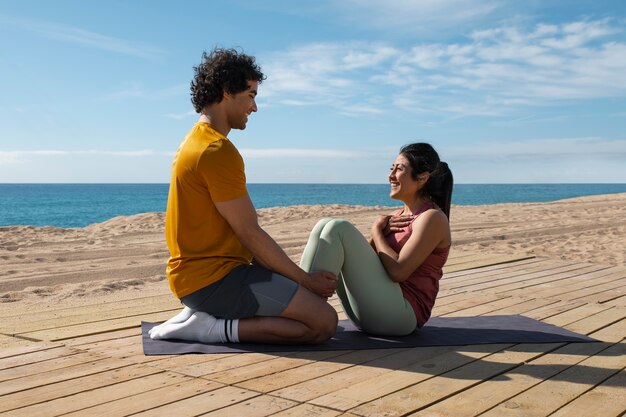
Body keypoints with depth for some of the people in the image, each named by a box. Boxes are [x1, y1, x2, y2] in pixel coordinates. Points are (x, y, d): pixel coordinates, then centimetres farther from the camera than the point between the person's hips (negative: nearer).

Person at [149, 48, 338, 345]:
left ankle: (207, 314, 8)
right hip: (214, 278, -10)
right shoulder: (218, 151, -17)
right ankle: (214, 328, -10)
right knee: (323, 322, -14)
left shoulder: (197, 141, 16)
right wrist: (305, 280, -5)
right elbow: (250, 234, -17)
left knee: (311, 299, 19)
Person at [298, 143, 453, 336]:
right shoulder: (400, 215, 20)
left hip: (402, 313, -9)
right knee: (325, 226, -2)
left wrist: (377, 231, -4)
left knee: (338, 228, -18)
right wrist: (381, 232, -2)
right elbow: (364, 257, 15)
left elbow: (398, 271, -18)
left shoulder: (432, 218, -7)